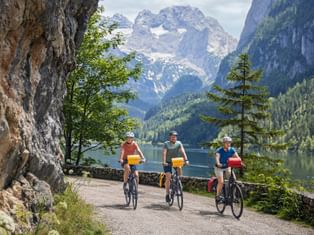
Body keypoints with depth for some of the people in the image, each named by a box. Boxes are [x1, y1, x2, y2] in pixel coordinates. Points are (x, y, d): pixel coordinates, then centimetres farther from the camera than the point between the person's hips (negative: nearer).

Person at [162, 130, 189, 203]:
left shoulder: (179, 143, -5)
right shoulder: (166, 144, -9)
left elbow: (183, 152, -18)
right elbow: (164, 153, -21)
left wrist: (186, 160, -32)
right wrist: (164, 162, -35)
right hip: (167, 163, -2)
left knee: (179, 169, -28)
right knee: (168, 178, -11)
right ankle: (167, 194, -2)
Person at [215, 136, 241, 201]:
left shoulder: (232, 150, -7)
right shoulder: (219, 150, -18)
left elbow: (237, 157, -19)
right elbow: (217, 157, -34)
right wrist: (218, 164, -55)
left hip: (227, 167, 4)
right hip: (219, 168, -4)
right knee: (221, 182, -19)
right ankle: (218, 195, -2)